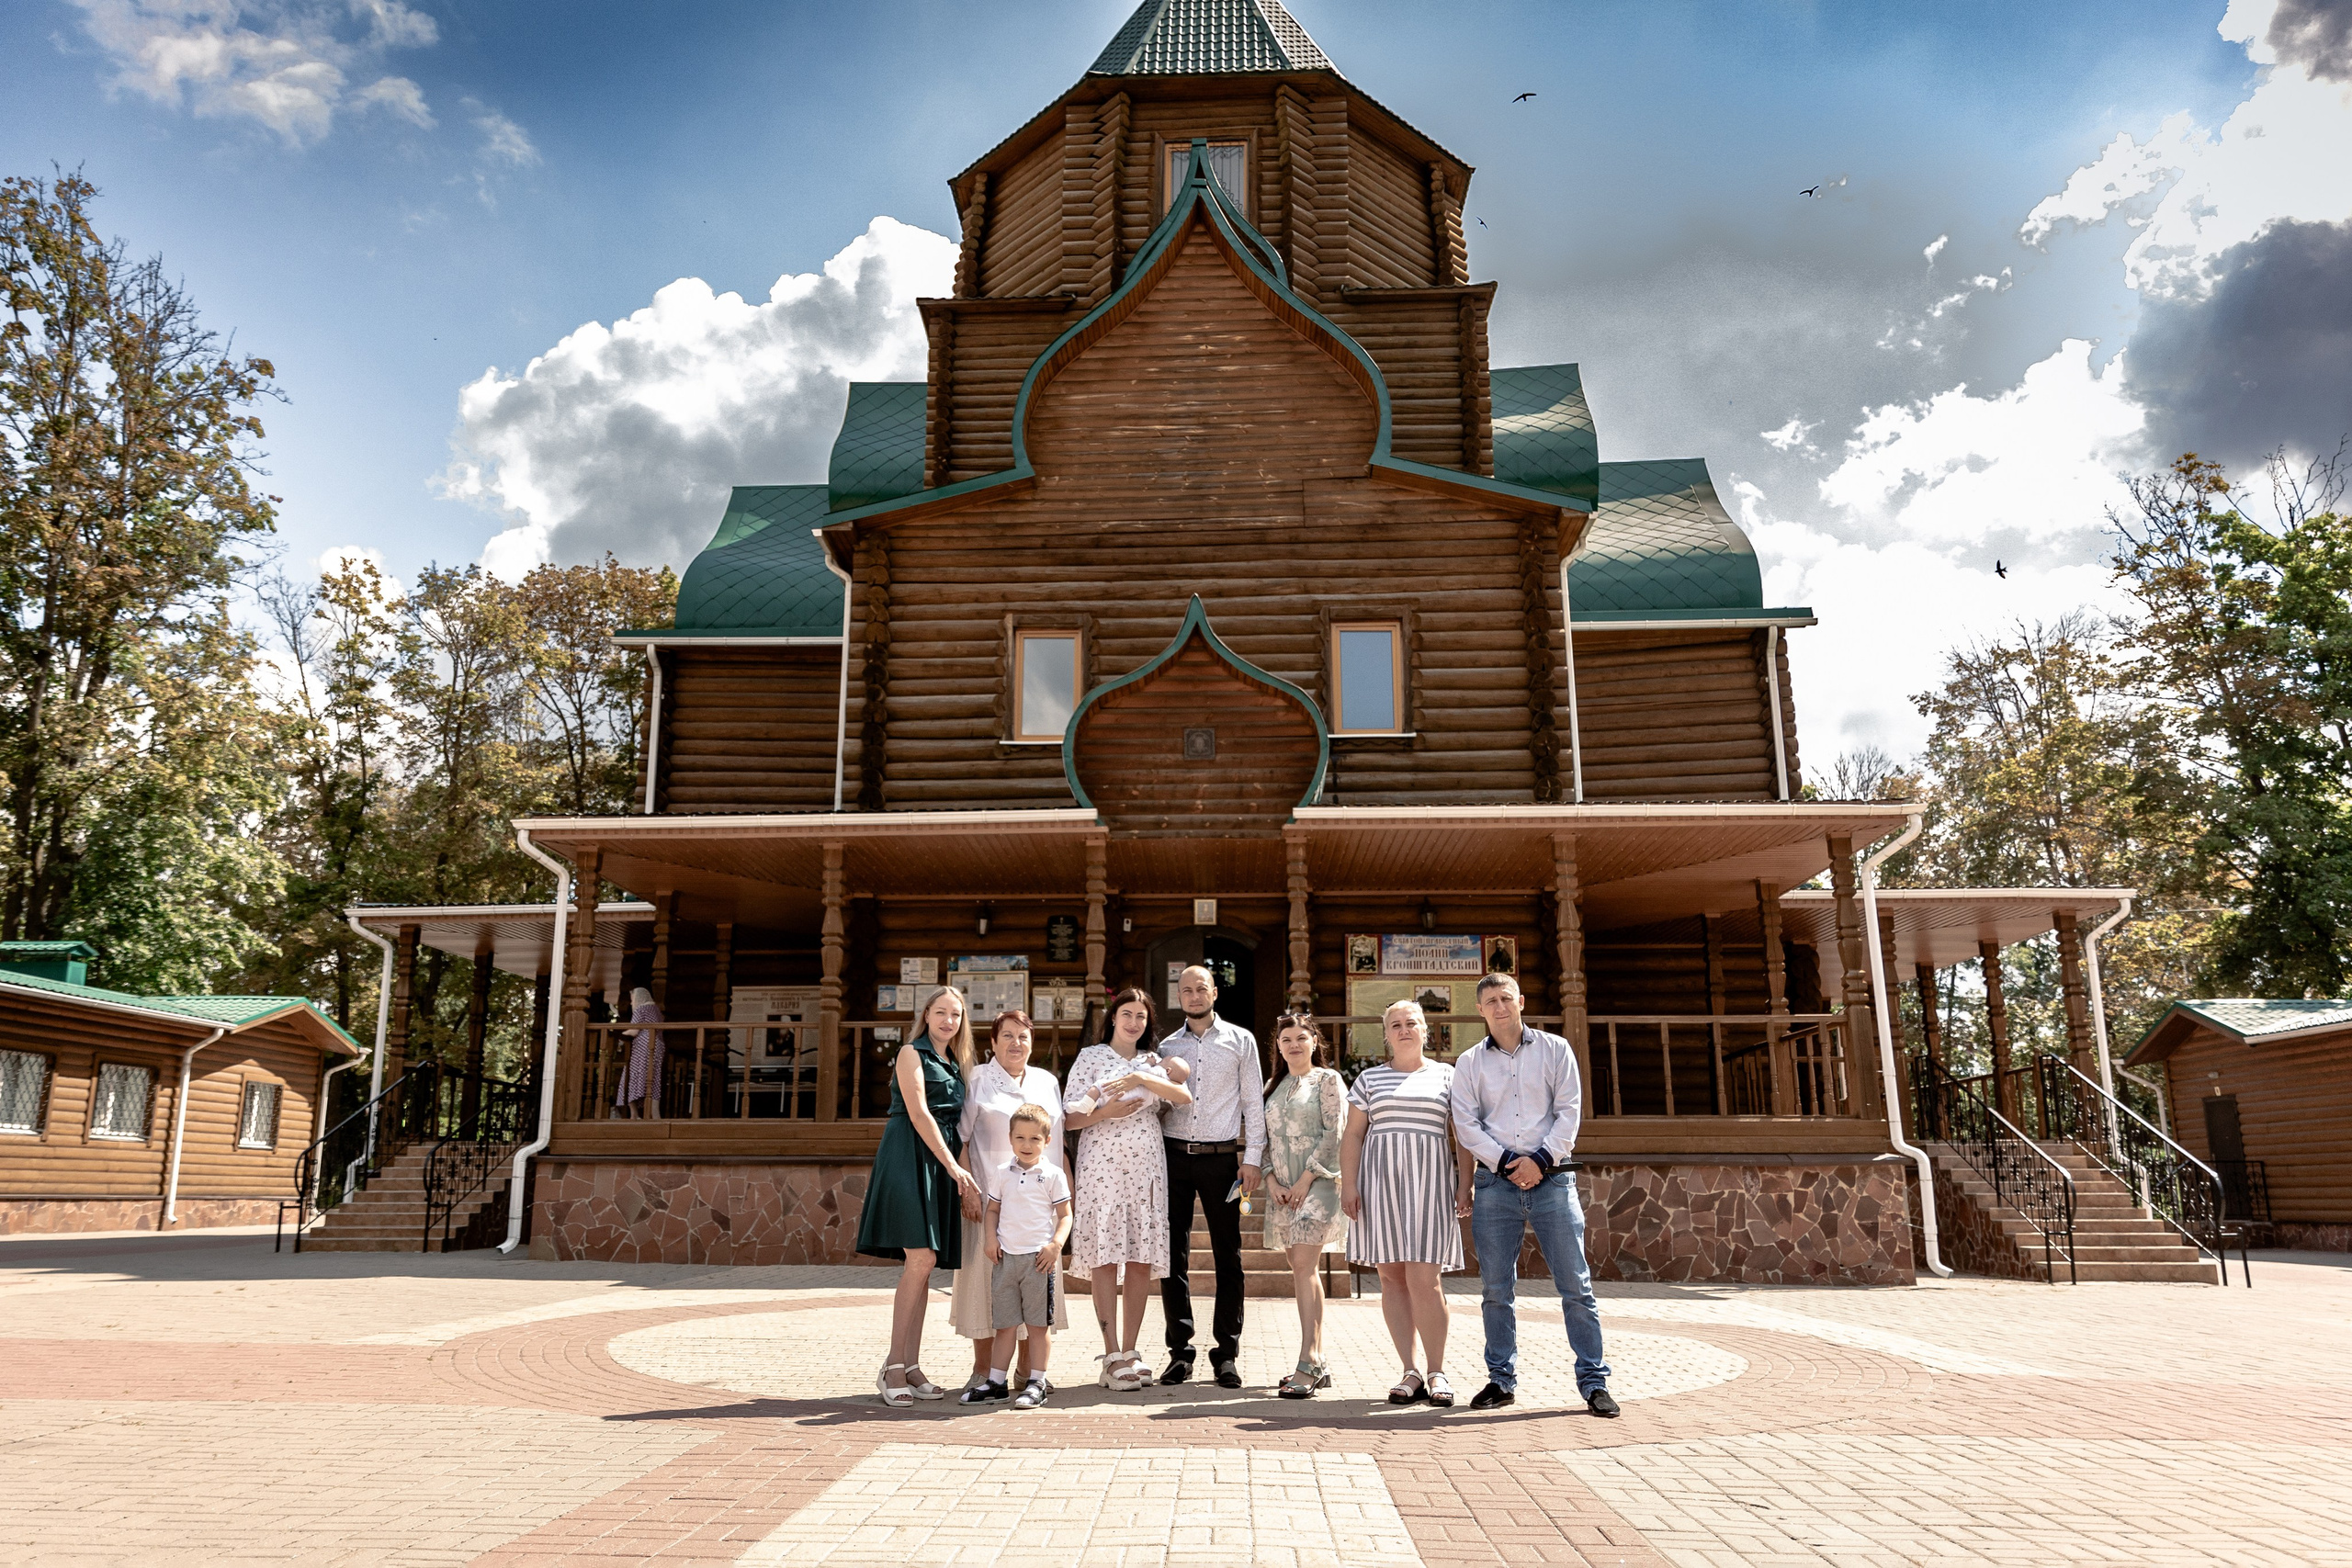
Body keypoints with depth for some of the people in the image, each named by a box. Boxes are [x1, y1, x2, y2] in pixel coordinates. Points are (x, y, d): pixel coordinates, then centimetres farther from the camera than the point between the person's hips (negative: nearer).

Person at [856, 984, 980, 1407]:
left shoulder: (956, 1066, 21)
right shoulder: (912, 1053, 0)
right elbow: (919, 1114, -10)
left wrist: (960, 1172, 9)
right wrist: (954, 1166, -14)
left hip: (944, 1162, 7)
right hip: (910, 1156, -7)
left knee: (925, 1264, 4)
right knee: (921, 1257, -17)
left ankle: (911, 1366, 7)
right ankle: (893, 1366, -11)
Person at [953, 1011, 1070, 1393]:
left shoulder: (1047, 1082, 16)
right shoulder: (976, 1081, 3)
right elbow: (960, 1139, -1)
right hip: (991, 1197, -3)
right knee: (987, 1280, -1)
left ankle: (1030, 1370, 13)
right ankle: (983, 1372, 11)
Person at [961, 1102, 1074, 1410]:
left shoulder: (1053, 1175, -1)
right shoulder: (1001, 1174, 7)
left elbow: (1065, 1214, 0)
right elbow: (993, 1209, 14)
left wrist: (1056, 1245, -12)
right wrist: (991, 1240, 0)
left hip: (1038, 1257, -3)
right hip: (1005, 1257, 3)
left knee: (1038, 1323, 3)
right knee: (1005, 1324, 9)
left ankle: (1036, 1383, 11)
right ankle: (996, 1382, 16)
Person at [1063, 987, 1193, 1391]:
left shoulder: (1152, 1062, 14)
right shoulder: (1091, 1057, 6)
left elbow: (1184, 1096, -5)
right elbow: (1069, 1119, 0)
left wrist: (1139, 1078, -15)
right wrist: (1105, 1113, -15)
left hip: (1146, 1166, 3)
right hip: (1103, 1164, -3)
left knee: (1142, 1258, 1)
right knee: (1105, 1256, -6)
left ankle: (1130, 1352, 10)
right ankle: (1112, 1356, -2)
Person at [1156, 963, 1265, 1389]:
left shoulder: (1240, 1041, 6)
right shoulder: (1166, 1047, 12)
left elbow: (1253, 1102, 4)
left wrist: (1253, 1158, -3)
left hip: (1221, 1157, -2)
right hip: (1174, 1156, 2)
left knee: (1228, 1254, 2)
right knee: (1174, 1253, 3)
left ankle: (1227, 1353, 9)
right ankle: (1180, 1350, 12)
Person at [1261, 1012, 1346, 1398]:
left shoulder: (1327, 1080, 0)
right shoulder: (1274, 1087, 17)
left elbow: (1334, 1134, -8)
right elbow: (1265, 1138, 15)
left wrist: (1305, 1179, -13)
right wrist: (1271, 1179, -1)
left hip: (1316, 1184, -6)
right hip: (1282, 1189, 6)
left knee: (1304, 1268, -16)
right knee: (1302, 1272, 8)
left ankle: (1307, 1364, -18)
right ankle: (1317, 1364, 13)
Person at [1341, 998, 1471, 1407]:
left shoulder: (1446, 1077, 10)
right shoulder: (1369, 1079, 13)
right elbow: (1352, 1136, 9)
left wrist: (1464, 1184, -2)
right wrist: (1348, 1184, -1)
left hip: (1429, 1182, -2)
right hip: (1380, 1181, 2)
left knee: (1423, 1280, -9)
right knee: (1391, 1277, 1)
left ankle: (1437, 1371, 4)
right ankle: (1411, 1371, 7)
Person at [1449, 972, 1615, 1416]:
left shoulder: (1554, 1049, 8)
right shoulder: (1469, 1063, 10)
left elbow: (1569, 1111, 1)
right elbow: (1466, 1123, 2)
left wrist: (1539, 1159, -10)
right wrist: (1507, 1162, -10)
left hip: (1551, 1178, -1)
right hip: (1495, 1181, 1)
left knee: (1575, 1284, -3)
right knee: (1497, 1288, 5)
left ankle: (1593, 1381, 4)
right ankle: (1501, 1380, 14)